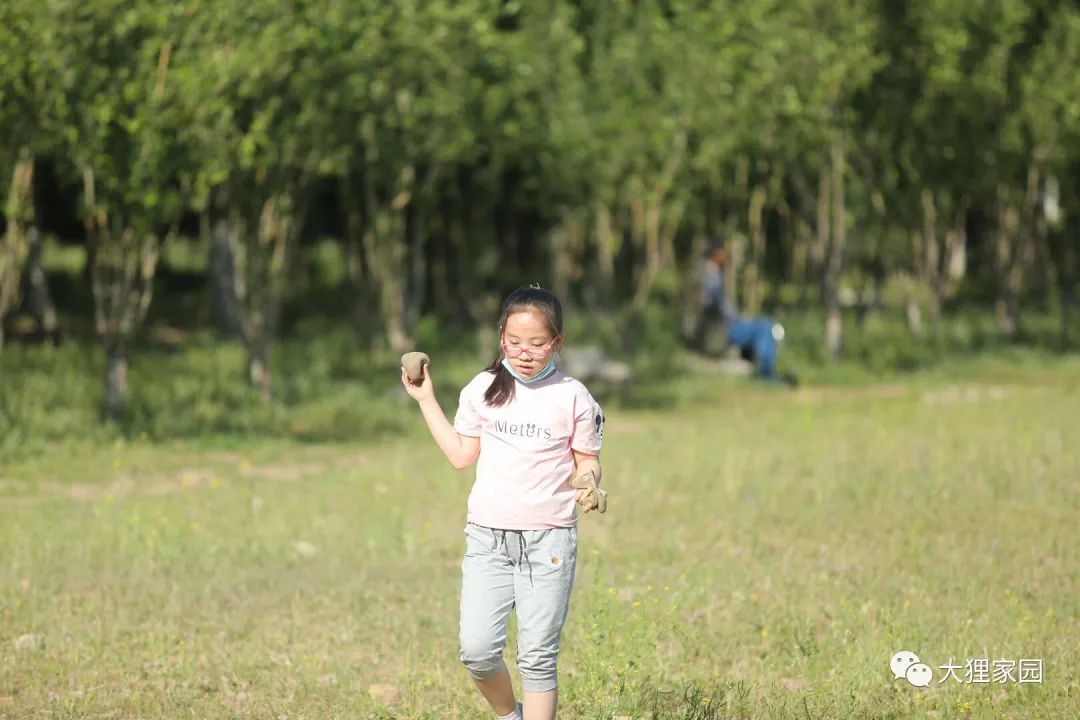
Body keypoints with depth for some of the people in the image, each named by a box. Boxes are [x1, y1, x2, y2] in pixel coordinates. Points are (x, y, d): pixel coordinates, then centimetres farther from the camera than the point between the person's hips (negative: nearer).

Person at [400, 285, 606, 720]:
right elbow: (461, 455, 12)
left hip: (548, 539, -2)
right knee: (477, 650, -6)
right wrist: (426, 400, 10)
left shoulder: (573, 398, -2)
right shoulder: (484, 390, 5)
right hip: (488, 537, 2)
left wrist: (589, 487, -17)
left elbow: (586, 460, 5)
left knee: (538, 657, -1)